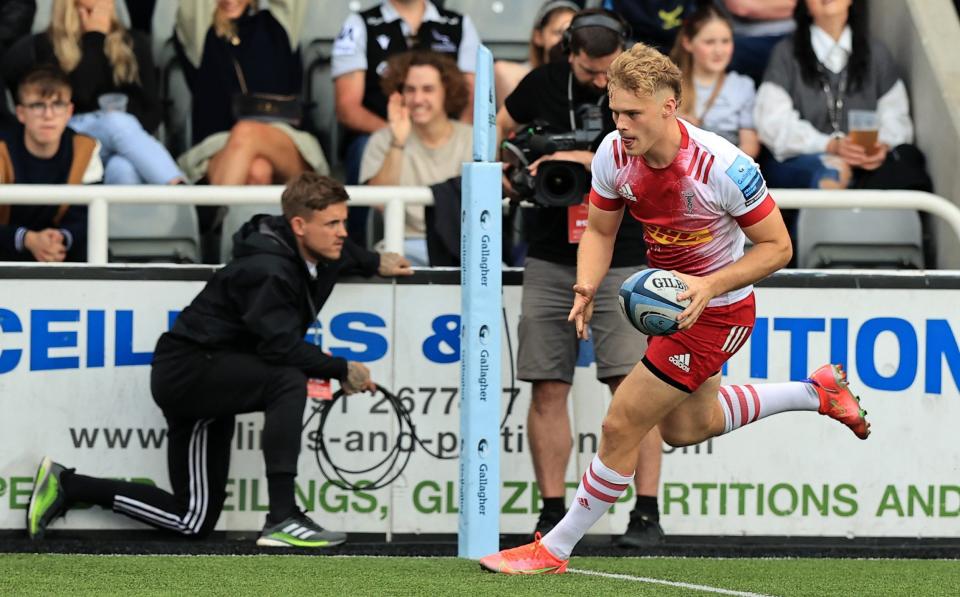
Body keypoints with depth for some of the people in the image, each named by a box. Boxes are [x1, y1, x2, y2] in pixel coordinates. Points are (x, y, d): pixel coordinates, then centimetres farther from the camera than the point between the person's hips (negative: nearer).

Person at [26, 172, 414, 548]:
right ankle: (282, 519, -33)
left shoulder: (307, 255, 3)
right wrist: (343, 371, -20)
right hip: (188, 371, -10)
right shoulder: (267, 270, -25)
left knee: (196, 522, 10)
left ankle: (67, 486, 22)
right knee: (289, 382, -33)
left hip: (212, 376, 10)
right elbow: (282, 347, -31)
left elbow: (335, 253, 30)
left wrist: (375, 263, 17)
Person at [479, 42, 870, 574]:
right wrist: (587, 286, -20)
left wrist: (710, 287, -32)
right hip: (671, 294, 8)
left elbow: (777, 247, -20)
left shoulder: (723, 167, -31)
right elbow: (600, 230, 0)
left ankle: (555, 549, 6)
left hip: (716, 310, -8)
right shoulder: (614, 153, -15)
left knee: (622, 425, -7)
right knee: (685, 427, 25)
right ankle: (816, 391, 39)